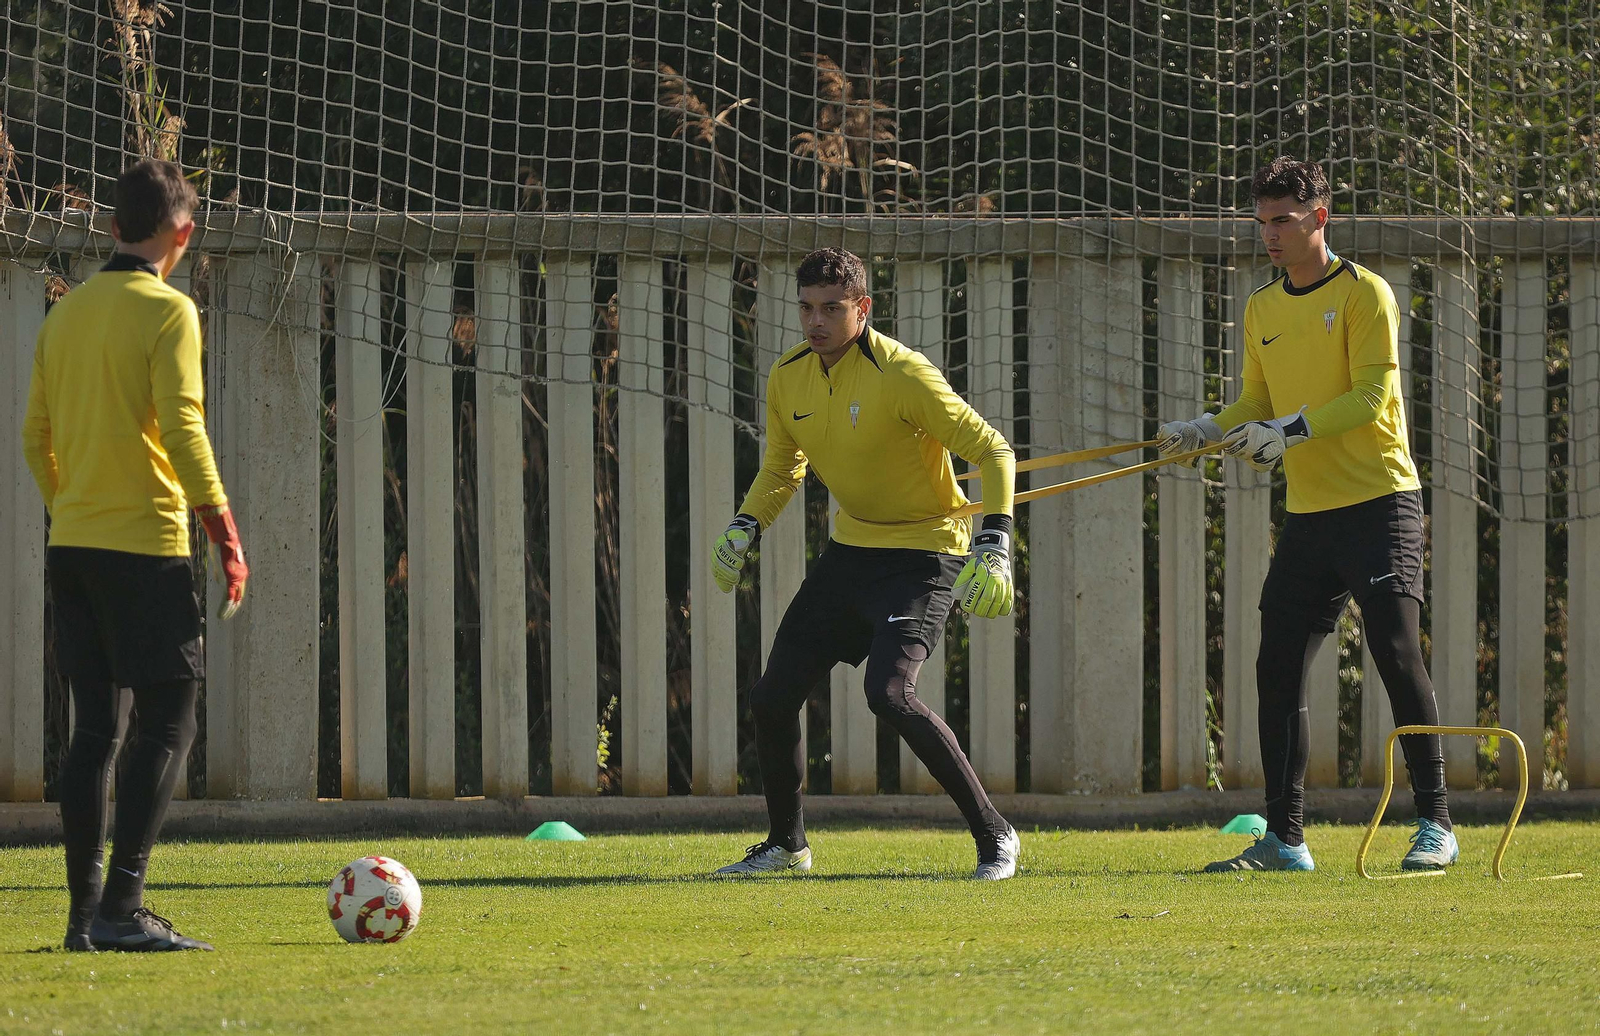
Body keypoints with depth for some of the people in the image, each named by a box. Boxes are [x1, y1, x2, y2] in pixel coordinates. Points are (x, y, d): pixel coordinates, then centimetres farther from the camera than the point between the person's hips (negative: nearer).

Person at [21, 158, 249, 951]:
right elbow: (182, 430, -16)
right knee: (167, 722, -4)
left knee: (96, 725, 10)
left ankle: (85, 912, 9)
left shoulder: (65, 313, 12)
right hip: (145, 543, -7)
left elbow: (36, 438, 15)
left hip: (72, 548, 7)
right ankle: (122, 908, -13)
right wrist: (226, 535, -12)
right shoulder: (167, 311, -8)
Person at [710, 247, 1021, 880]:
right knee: (773, 696, 5)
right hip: (850, 548, 7)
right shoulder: (788, 378, 0)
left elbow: (994, 451, -19)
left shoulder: (901, 376, -22)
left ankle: (993, 836, -16)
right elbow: (783, 467, 18)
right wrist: (744, 527, 1)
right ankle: (786, 845, 26)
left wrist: (994, 545, -31)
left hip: (922, 552, -7)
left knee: (890, 692, -26)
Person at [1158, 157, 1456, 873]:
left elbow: (1372, 395, -14)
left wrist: (1294, 430, -23)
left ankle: (1435, 825, -8)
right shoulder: (1262, 309, 15)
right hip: (1308, 512, 7)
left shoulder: (1363, 293, -5)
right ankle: (1284, 839, 7)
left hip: (1378, 500, -7)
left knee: (1397, 654, -13)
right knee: (1278, 669, 2)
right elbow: (1258, 407, 17)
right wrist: (1205, 432, -2)